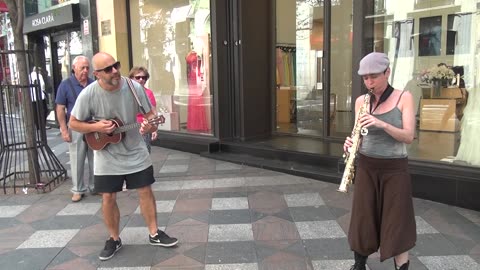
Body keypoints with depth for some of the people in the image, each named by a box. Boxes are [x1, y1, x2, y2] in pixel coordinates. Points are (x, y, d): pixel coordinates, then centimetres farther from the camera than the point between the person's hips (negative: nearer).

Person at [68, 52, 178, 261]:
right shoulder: (88, 94, -16)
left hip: (135, 152, 1)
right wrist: (96, 127, -21)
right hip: (107, 157, -1)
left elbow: (150, 113, -4)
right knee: (108, 198, 6)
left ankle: (154, 234, 24)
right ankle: (114, 239, 27)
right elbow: (73, 123, -4)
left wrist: (150, 125, -27)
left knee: (145, 191, 7)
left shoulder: (134, 87, -13)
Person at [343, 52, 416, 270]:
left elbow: (408, 137, -14)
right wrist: (351, 144, -18)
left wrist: (381, 124, -29)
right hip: (366, 167, 3)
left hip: (395, 169, -2)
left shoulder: (404, 97, -6)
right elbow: (361, 135, 5)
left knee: (397, 224, 0)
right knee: (362, 218, 9)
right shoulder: (361, 101, 1)